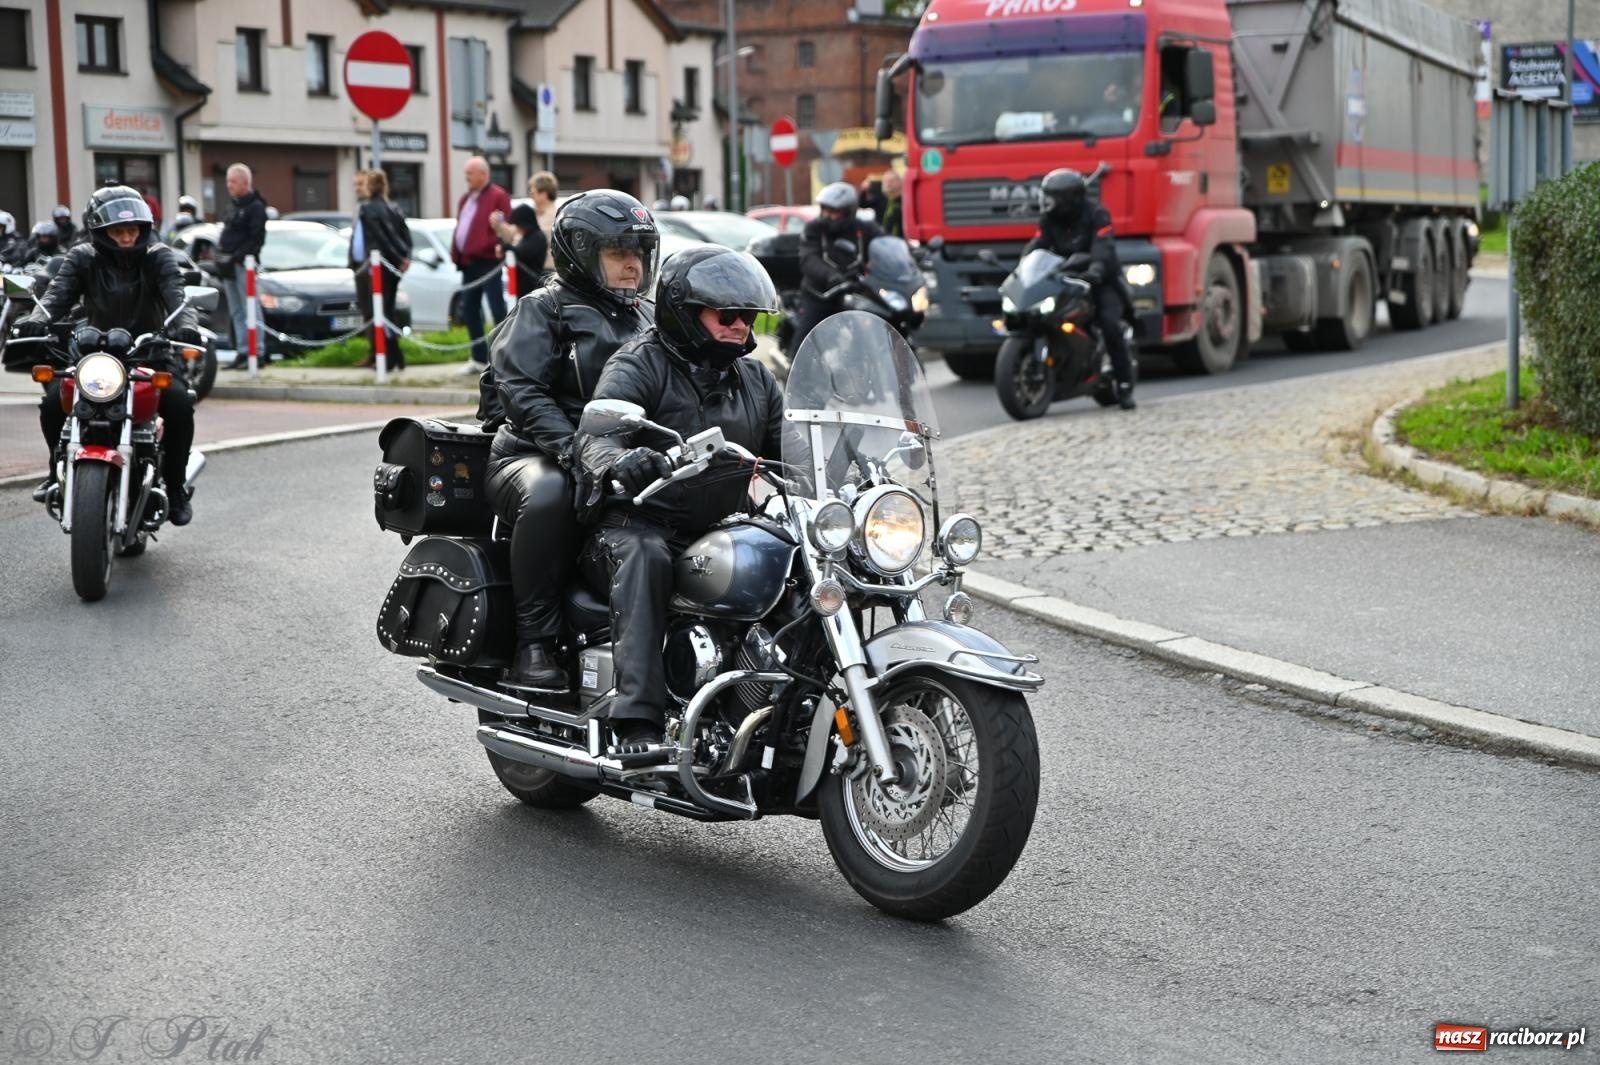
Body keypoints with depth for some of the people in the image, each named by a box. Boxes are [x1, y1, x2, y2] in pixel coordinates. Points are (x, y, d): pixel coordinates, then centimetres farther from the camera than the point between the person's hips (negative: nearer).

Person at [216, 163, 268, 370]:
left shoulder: (255, 207, -8)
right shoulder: (233, 205, 20)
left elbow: (257, 239, -16)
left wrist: (237, 257, -21)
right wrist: (222, 259, 12)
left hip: (243, 264, -9)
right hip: (229, 265, 9)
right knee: (236, 312, 9)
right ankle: (242, 352, 12)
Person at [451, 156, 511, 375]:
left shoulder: (497, 197, -8)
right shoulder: (466, 198, 19)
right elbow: (460, 228, 20)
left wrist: (500, 247, -24)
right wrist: (456, 254, 12)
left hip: (488, 262, -9)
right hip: (468, 262, 9)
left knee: (497, 309, -5)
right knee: (469, 310, 11)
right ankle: (479, 358, 18)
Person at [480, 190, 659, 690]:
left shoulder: (649, 318, 24)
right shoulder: (543, 309, 4)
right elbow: (520, 388, -11)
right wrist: (571, 448, -27)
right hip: (532, 457, -5)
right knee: (549, 496, -39)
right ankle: (534, 644, -29)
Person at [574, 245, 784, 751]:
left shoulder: (756, 380, 19)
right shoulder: (639, 365, -2)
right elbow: (595, 435, -19)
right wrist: (618, 461, -43)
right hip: (638, 525, -6)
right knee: (645, 558, -39)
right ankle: (638, 720, -46)